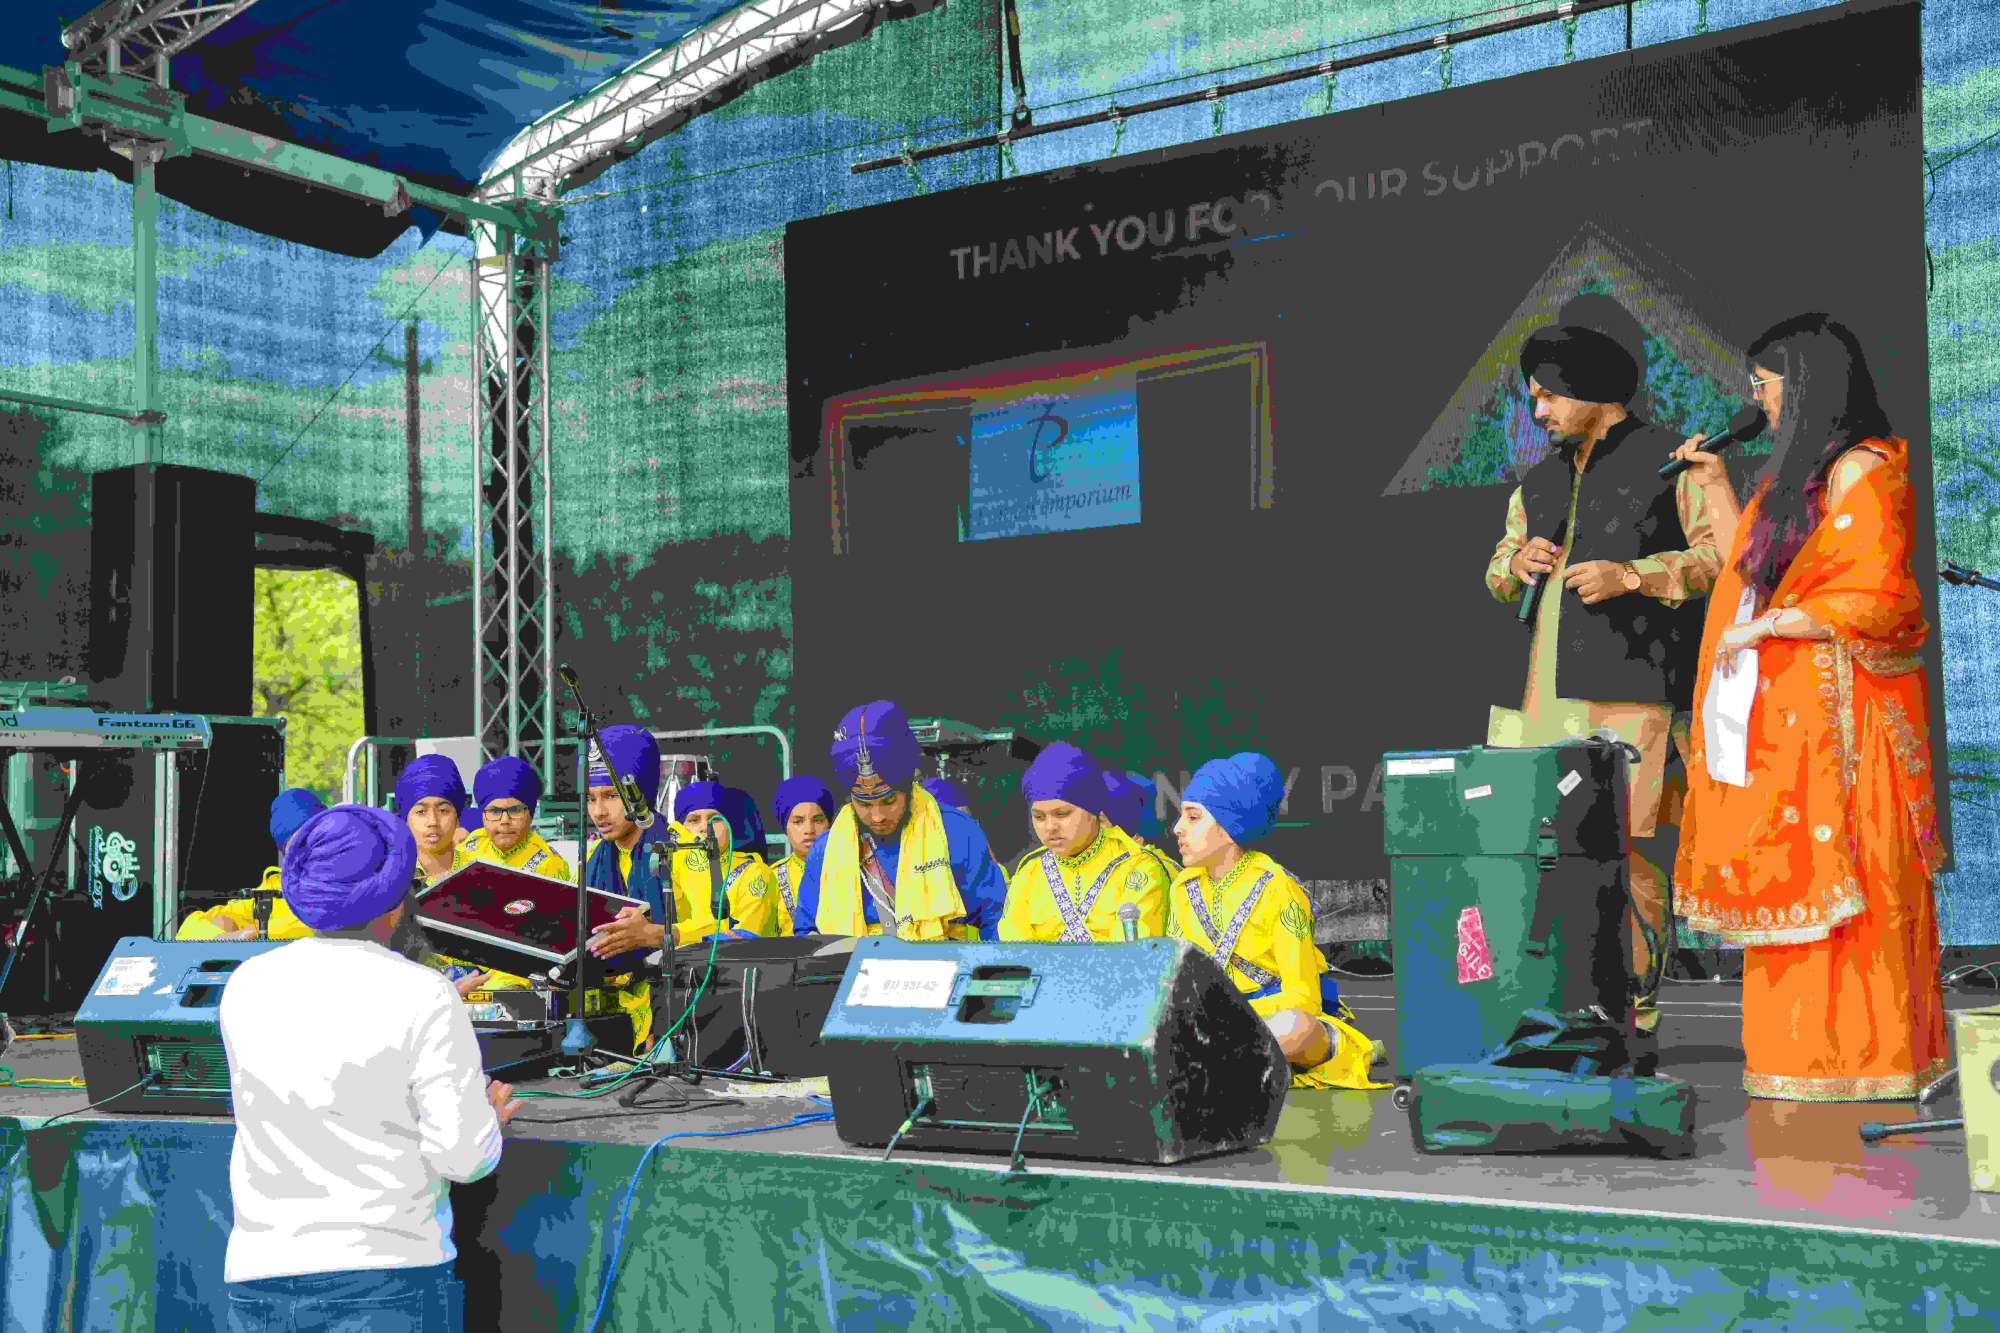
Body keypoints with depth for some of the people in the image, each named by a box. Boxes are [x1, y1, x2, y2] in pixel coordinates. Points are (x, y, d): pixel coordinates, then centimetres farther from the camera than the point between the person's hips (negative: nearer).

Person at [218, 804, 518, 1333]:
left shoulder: (246, 987, 5)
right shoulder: (421, 997, -10)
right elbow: (464, 1155, -12)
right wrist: (487, 1119, 12)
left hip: (261, 1278, 5)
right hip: (386, 1277, -5)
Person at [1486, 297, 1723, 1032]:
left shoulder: (1670, 462, 3)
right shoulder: (1540, 482, 22)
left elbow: (1724, 553, -4)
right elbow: (1498, 574, 27)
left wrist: (1631, 576, -15)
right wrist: (1518, 563, 3)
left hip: (1631, 688, -6)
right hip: (1550, 688, 6)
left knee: (1627, 844, -9)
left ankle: (1633, 1009, -1)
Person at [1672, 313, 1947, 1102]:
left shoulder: (1860, 471, -10)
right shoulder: (1798, 474, 18)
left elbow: (1872, 599, -18)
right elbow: (1753, 571, 26)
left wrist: (1763, 627, -13)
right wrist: (1716, 486, 21)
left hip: (1836, 711, -9)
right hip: (1782, 713, 9)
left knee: (1838, 878, -6)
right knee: (1795, 878, 7)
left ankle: (1857, 1059, 0)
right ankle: (1812, 1048, 11)